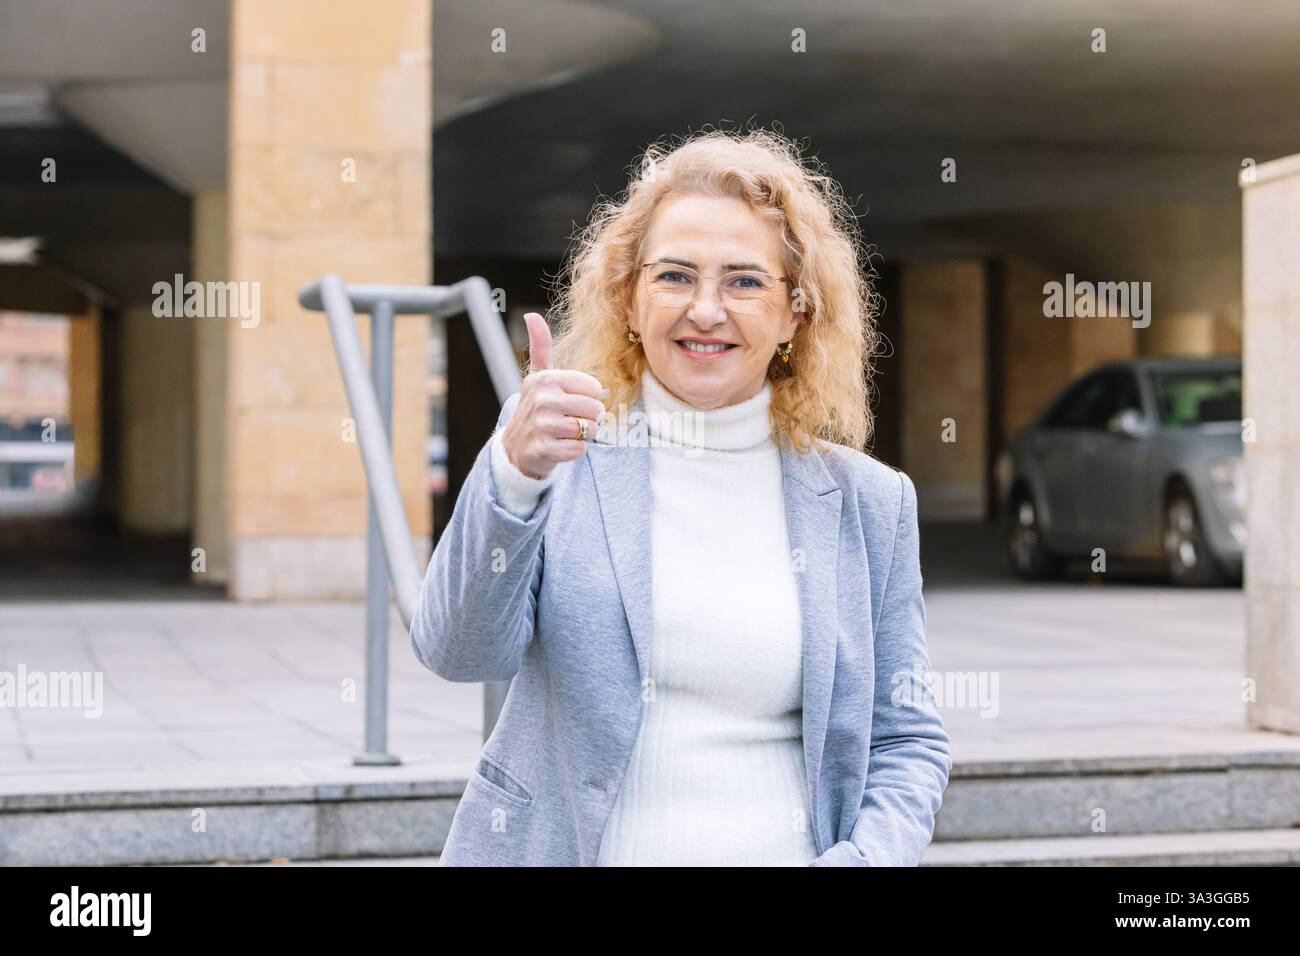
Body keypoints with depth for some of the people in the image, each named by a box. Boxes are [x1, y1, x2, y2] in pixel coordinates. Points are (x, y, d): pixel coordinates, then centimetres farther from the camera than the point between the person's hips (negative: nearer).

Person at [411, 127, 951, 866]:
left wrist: (865, 855, -13)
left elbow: (907, 742, 6)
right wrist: (514, 472, -29)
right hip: (564, 847, -1)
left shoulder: (870, 504, 3)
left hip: (784, 852, 1)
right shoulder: (564, 457, -1)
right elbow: (461, 652, -14)